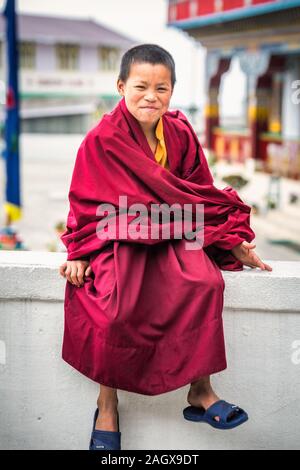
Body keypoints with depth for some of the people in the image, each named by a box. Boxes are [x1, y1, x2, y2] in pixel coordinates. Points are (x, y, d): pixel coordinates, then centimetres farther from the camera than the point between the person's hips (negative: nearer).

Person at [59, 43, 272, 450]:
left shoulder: (181, 133, 2)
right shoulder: (103, 139, -8)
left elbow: (202, 194, 8)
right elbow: (87, 202, -2)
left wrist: (235, 245, 3)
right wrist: (80, 253, -11)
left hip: (172, 234, 3)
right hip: (118, 236, -3)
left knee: (206, 282, -26)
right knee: (118, 308, -29)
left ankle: (200, 390, -13)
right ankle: (107, 406, -8)